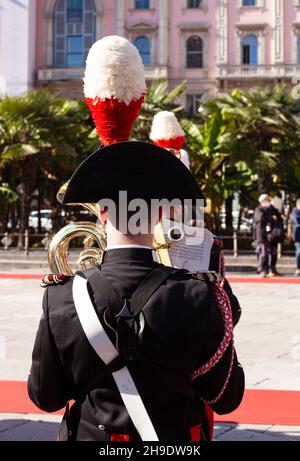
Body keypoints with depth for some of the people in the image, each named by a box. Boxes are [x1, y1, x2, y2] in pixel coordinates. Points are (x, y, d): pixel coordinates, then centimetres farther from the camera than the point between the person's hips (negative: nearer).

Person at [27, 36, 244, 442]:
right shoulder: (198, 298, -19)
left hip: (91, 434, 1)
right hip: (179, 437, -1)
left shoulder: (64, 299, -17)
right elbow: (227, 399, -9)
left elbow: (45, 397, -3)